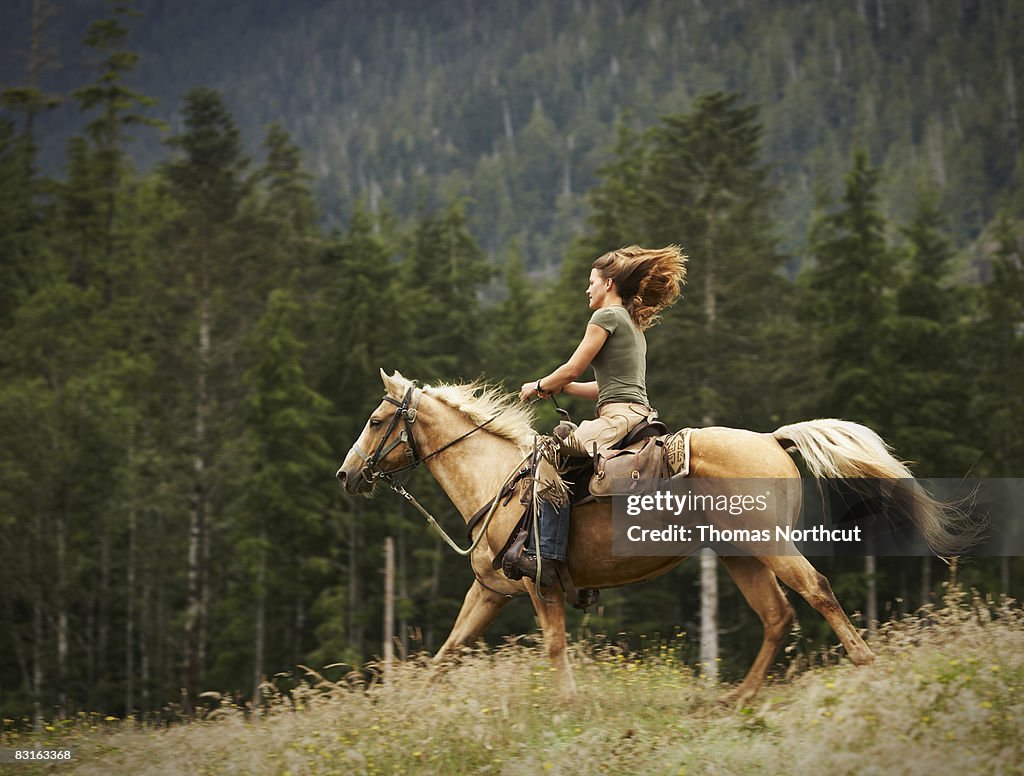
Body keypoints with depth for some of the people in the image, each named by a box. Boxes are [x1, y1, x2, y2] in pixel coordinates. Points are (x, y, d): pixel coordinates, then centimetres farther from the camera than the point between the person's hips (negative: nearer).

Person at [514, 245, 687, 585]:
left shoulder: (607, 316, -3)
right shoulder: (633, 323, 26)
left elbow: (572, 369, -5)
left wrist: (538, 386, 13)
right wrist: (557, 387, 24)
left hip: (619, 418, -10)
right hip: (639, 416, 10)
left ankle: (545, 556, -23)